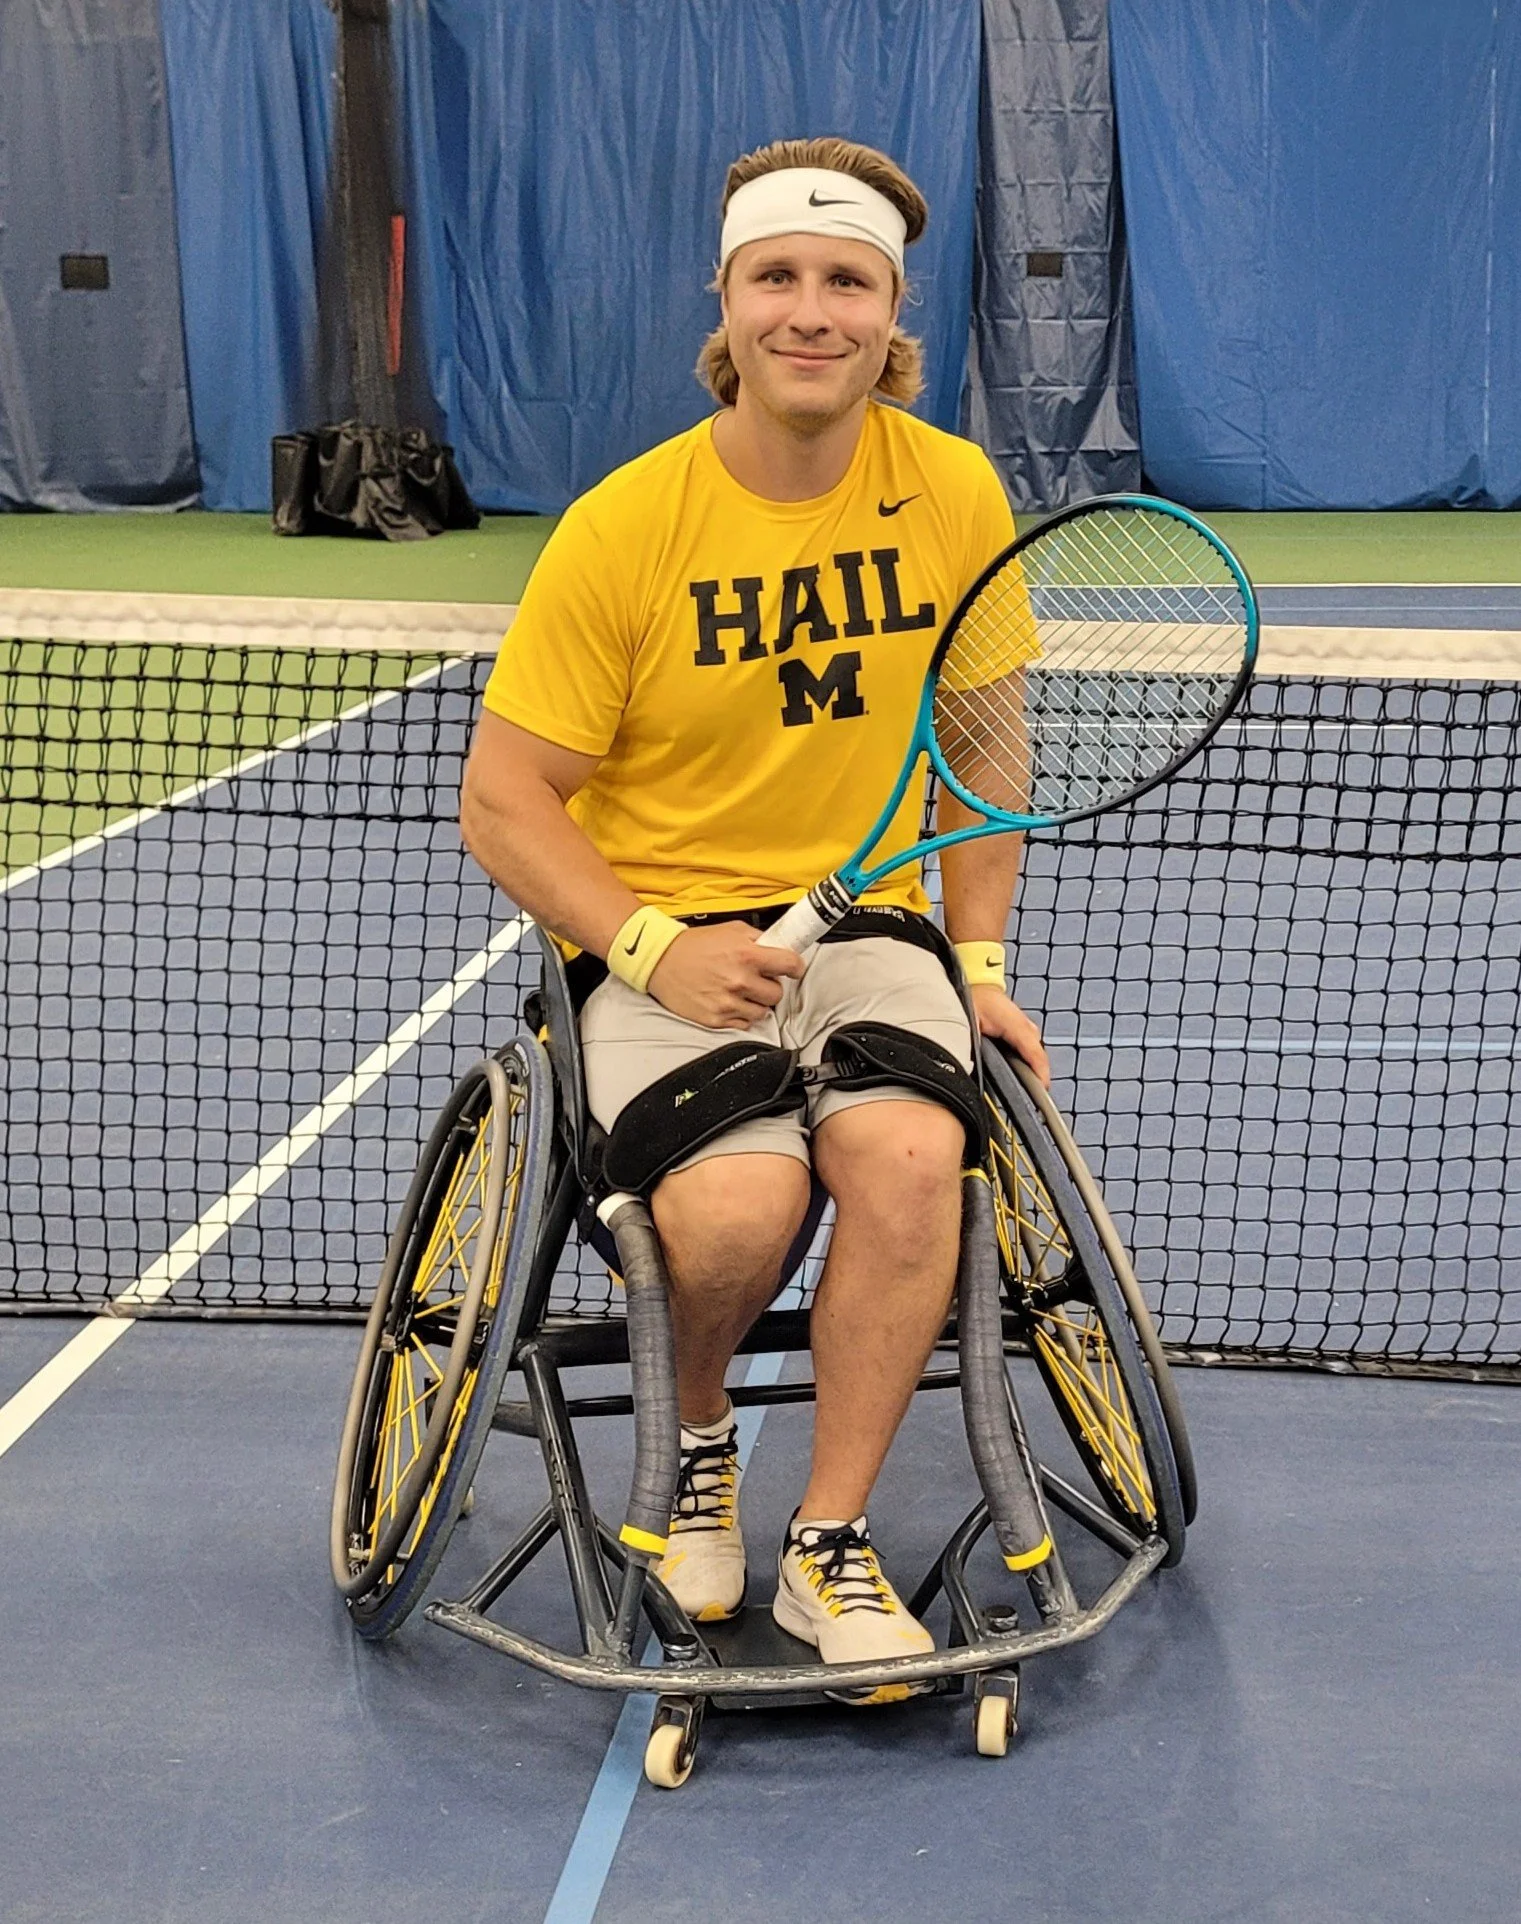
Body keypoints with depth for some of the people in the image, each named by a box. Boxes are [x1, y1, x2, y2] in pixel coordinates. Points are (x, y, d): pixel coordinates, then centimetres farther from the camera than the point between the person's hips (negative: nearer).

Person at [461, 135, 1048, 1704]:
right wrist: (652, 946, -19)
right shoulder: (623, 527, -10)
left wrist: (978, 961, 6)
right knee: (739, 1201, -30)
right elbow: (501, 798, -7)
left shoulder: (956, 494, -1)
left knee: (912, 1155, -29)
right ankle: (693, 1437, 8)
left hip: (866, 926, 3)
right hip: (660, 942, -2)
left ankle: (827, 1544, -8)